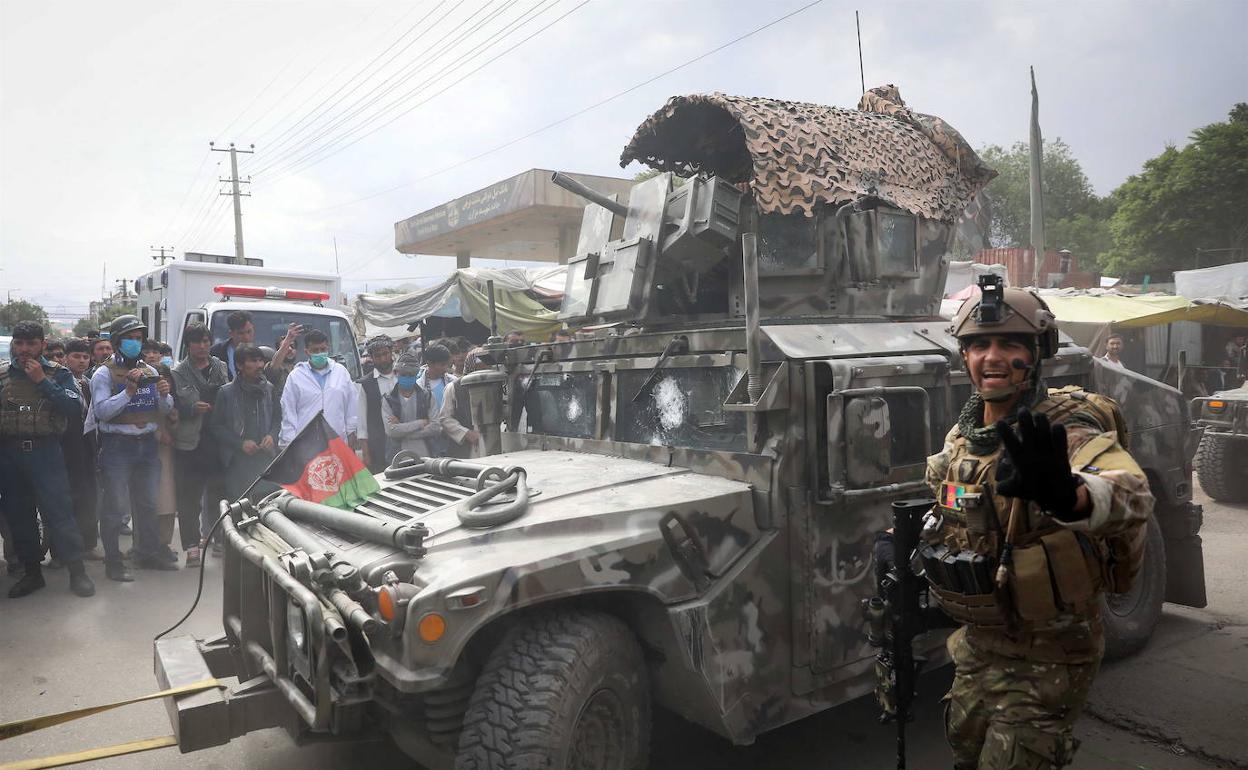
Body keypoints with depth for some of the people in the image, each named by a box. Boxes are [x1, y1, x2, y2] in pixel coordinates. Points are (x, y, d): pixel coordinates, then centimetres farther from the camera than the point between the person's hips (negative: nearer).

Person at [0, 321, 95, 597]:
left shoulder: (58, 373, 1)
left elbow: (75, 407, -12)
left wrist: (42, 381, -15)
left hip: (45, 451, -3)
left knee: (59, 511, -5)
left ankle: (77, 571, 0)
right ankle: (32, 572, 21)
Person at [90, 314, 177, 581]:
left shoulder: (150, 372, 12)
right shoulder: (105, 374, -4)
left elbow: (165, 409, 12)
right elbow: (102, 411, -16)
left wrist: (164, 395, -9)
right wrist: (129, 391, -23)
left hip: (147, 444, 6)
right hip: (117, 446, -5)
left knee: (147, 504, 14)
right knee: (114, 507, -2)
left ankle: (148, 553, 26)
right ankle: (113, 562, 5)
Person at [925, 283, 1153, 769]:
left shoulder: (1062, 431, -24)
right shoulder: (963, 432, -1)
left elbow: (1131, 497, -47)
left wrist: (1066, 496, -67)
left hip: (1045, 660, -7)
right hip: (977, 643, 7)